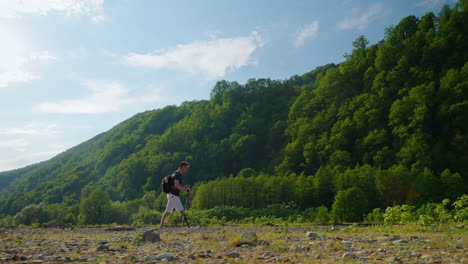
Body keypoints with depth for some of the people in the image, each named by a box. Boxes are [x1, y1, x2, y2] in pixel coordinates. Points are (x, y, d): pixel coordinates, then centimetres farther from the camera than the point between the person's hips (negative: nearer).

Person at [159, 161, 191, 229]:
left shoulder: (175, 174, 18)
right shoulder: (178, 174, -13)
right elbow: (176, 185, -27)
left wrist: (184, 187, 13)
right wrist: (186, 190, -20)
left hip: (171, 195, 10)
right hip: (174, 196, -10)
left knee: (167, 212, 11)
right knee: (182, 211, -8)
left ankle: (160, 227, 14)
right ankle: (188, 226, -6)